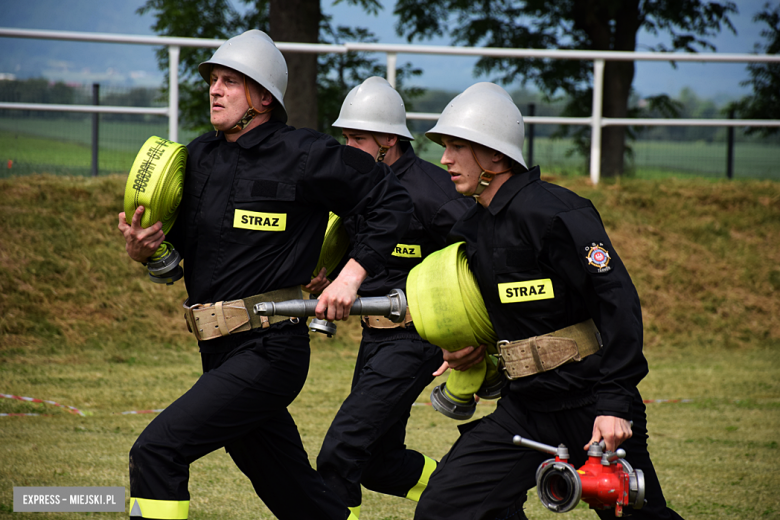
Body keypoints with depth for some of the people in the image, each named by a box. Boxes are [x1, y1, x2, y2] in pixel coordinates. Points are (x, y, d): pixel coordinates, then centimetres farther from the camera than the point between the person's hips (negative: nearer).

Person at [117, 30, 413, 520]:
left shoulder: (303, 155, -9)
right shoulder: (200, 157, 10)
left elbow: (394, 202, -5)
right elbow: (179, 244, 18)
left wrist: (352, 274, -13)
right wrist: (143, 249, -5)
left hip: (269, 351, -8)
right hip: (221, 352, 8)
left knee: (157, 450, -19)